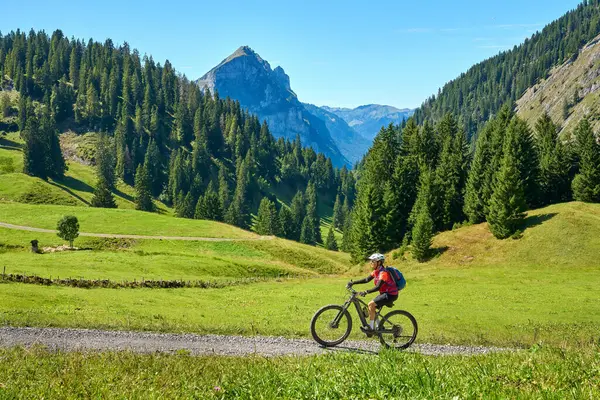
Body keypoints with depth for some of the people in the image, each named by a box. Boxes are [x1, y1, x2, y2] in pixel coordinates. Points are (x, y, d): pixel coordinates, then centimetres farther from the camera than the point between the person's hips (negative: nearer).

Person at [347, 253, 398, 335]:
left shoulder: (383, 273, -22)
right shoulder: (376, 271, 8)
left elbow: (378, 287, -31)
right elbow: (366, 280, 10)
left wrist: (366, 292, -41)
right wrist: (353, 282, 2)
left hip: (390, 295, -10)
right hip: (384, 293, 10)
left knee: (371, 304, -19)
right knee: (372, 307, 5)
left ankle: (371, 328, -12)